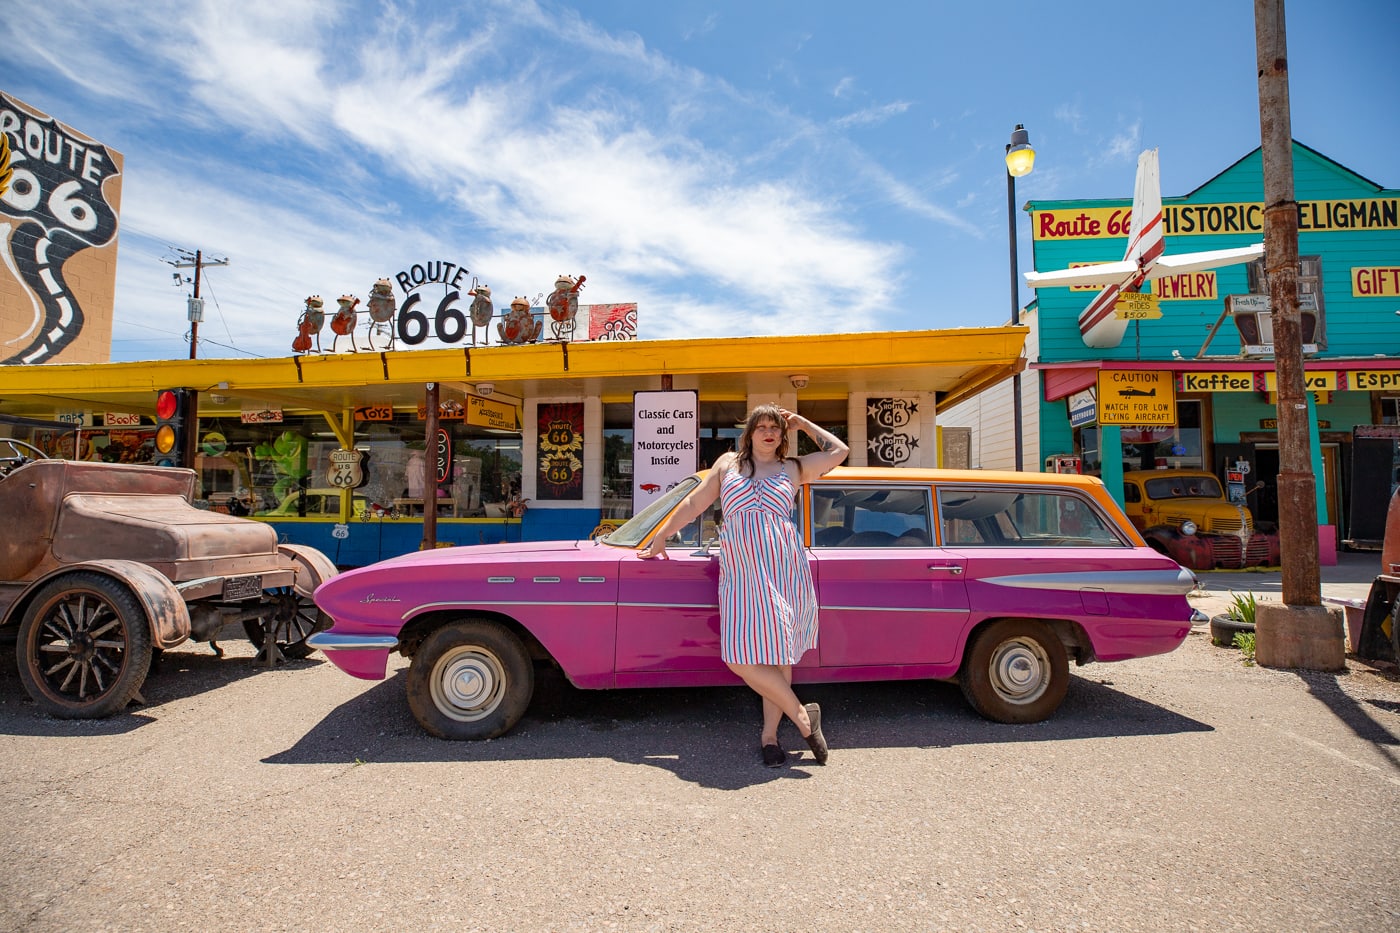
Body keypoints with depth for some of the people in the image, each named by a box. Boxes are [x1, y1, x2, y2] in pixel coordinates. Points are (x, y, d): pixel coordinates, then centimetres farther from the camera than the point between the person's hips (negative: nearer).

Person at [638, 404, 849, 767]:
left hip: (785, 570, 0)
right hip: (740, 574, 0)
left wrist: (803, 423, 20)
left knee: (777, 654, 1)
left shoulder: (793, 468, 14)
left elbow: (839, 451, 18)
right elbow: (694, 503, 17)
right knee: (740, 658, -10)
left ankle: (769, 735, 13)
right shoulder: (728, 463, 15)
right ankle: (802, 716, 4)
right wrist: (660, 538, 18)